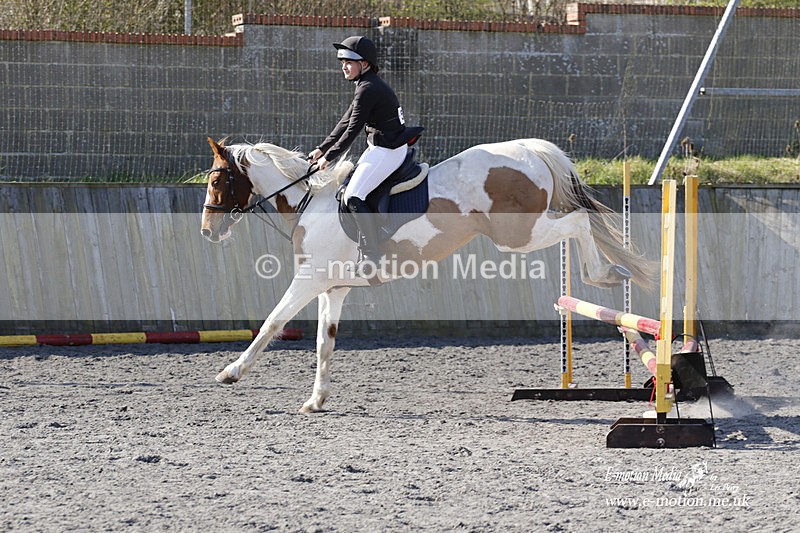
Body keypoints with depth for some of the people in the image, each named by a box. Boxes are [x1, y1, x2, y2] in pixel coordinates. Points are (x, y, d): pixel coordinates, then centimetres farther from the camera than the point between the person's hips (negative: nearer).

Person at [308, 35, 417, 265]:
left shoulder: (368, 89, -18)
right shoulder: (366, 86, 14)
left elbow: (353, 129, -17)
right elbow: (345, 122, 18)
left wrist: (329, 156, -9)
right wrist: (322, 149, 16)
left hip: (388, 151, -11)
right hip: (379, 148, 11)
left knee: (354, 197, -16)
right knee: (347, 190, 15)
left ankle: (373, 257, -16)